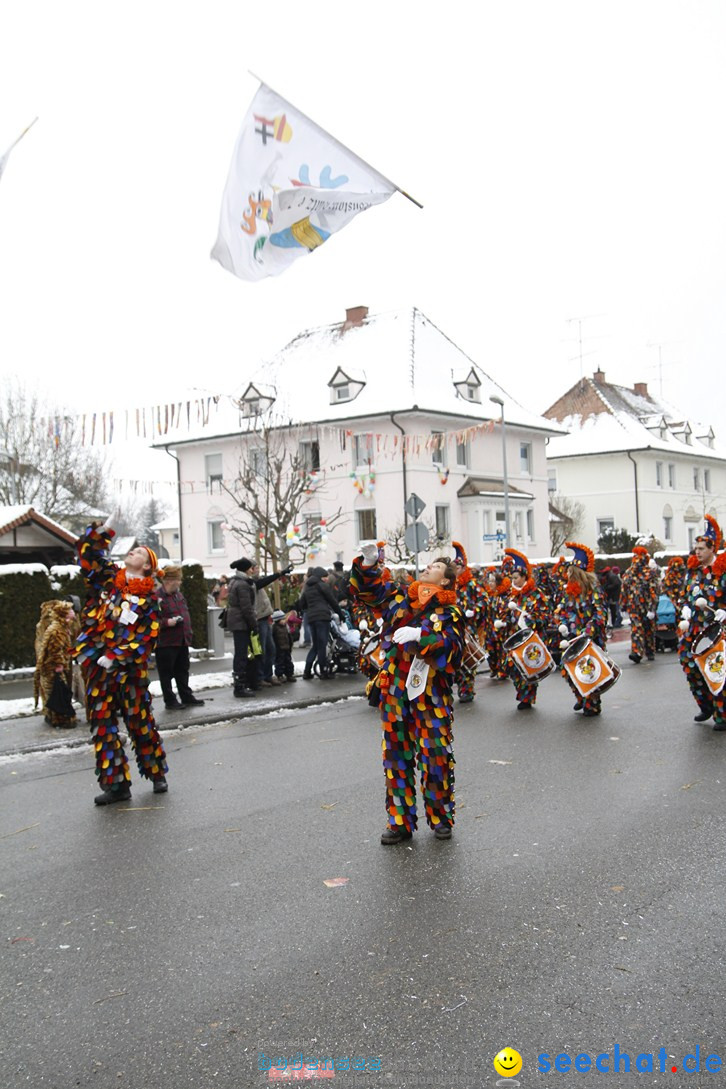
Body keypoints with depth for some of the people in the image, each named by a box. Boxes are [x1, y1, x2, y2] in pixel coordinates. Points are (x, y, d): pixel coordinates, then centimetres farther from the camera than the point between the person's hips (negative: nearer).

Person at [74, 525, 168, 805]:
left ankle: (157, 774, 22)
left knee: (140, 721, 5)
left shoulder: (148, 596, -1)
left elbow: (148, 635, -8)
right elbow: (87, 551, 10)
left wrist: (117, 657, -15)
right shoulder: (107, 577, 10)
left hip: (130, 668, -3)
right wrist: (104, 531, -4)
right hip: (97, 665, 3)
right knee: (102, 723, 3)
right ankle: (116, 783, 10)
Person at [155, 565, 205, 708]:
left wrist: (188, 631, 18)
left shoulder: (179, 595, 13)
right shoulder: (157, 597, -15)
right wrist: (167, 623, -26)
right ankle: (170, 701, 11)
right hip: (166, 643, -8)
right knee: (166, 674, 3)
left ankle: (187, 698, 24)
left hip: (182, 641, 8)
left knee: (182, 672, 16)